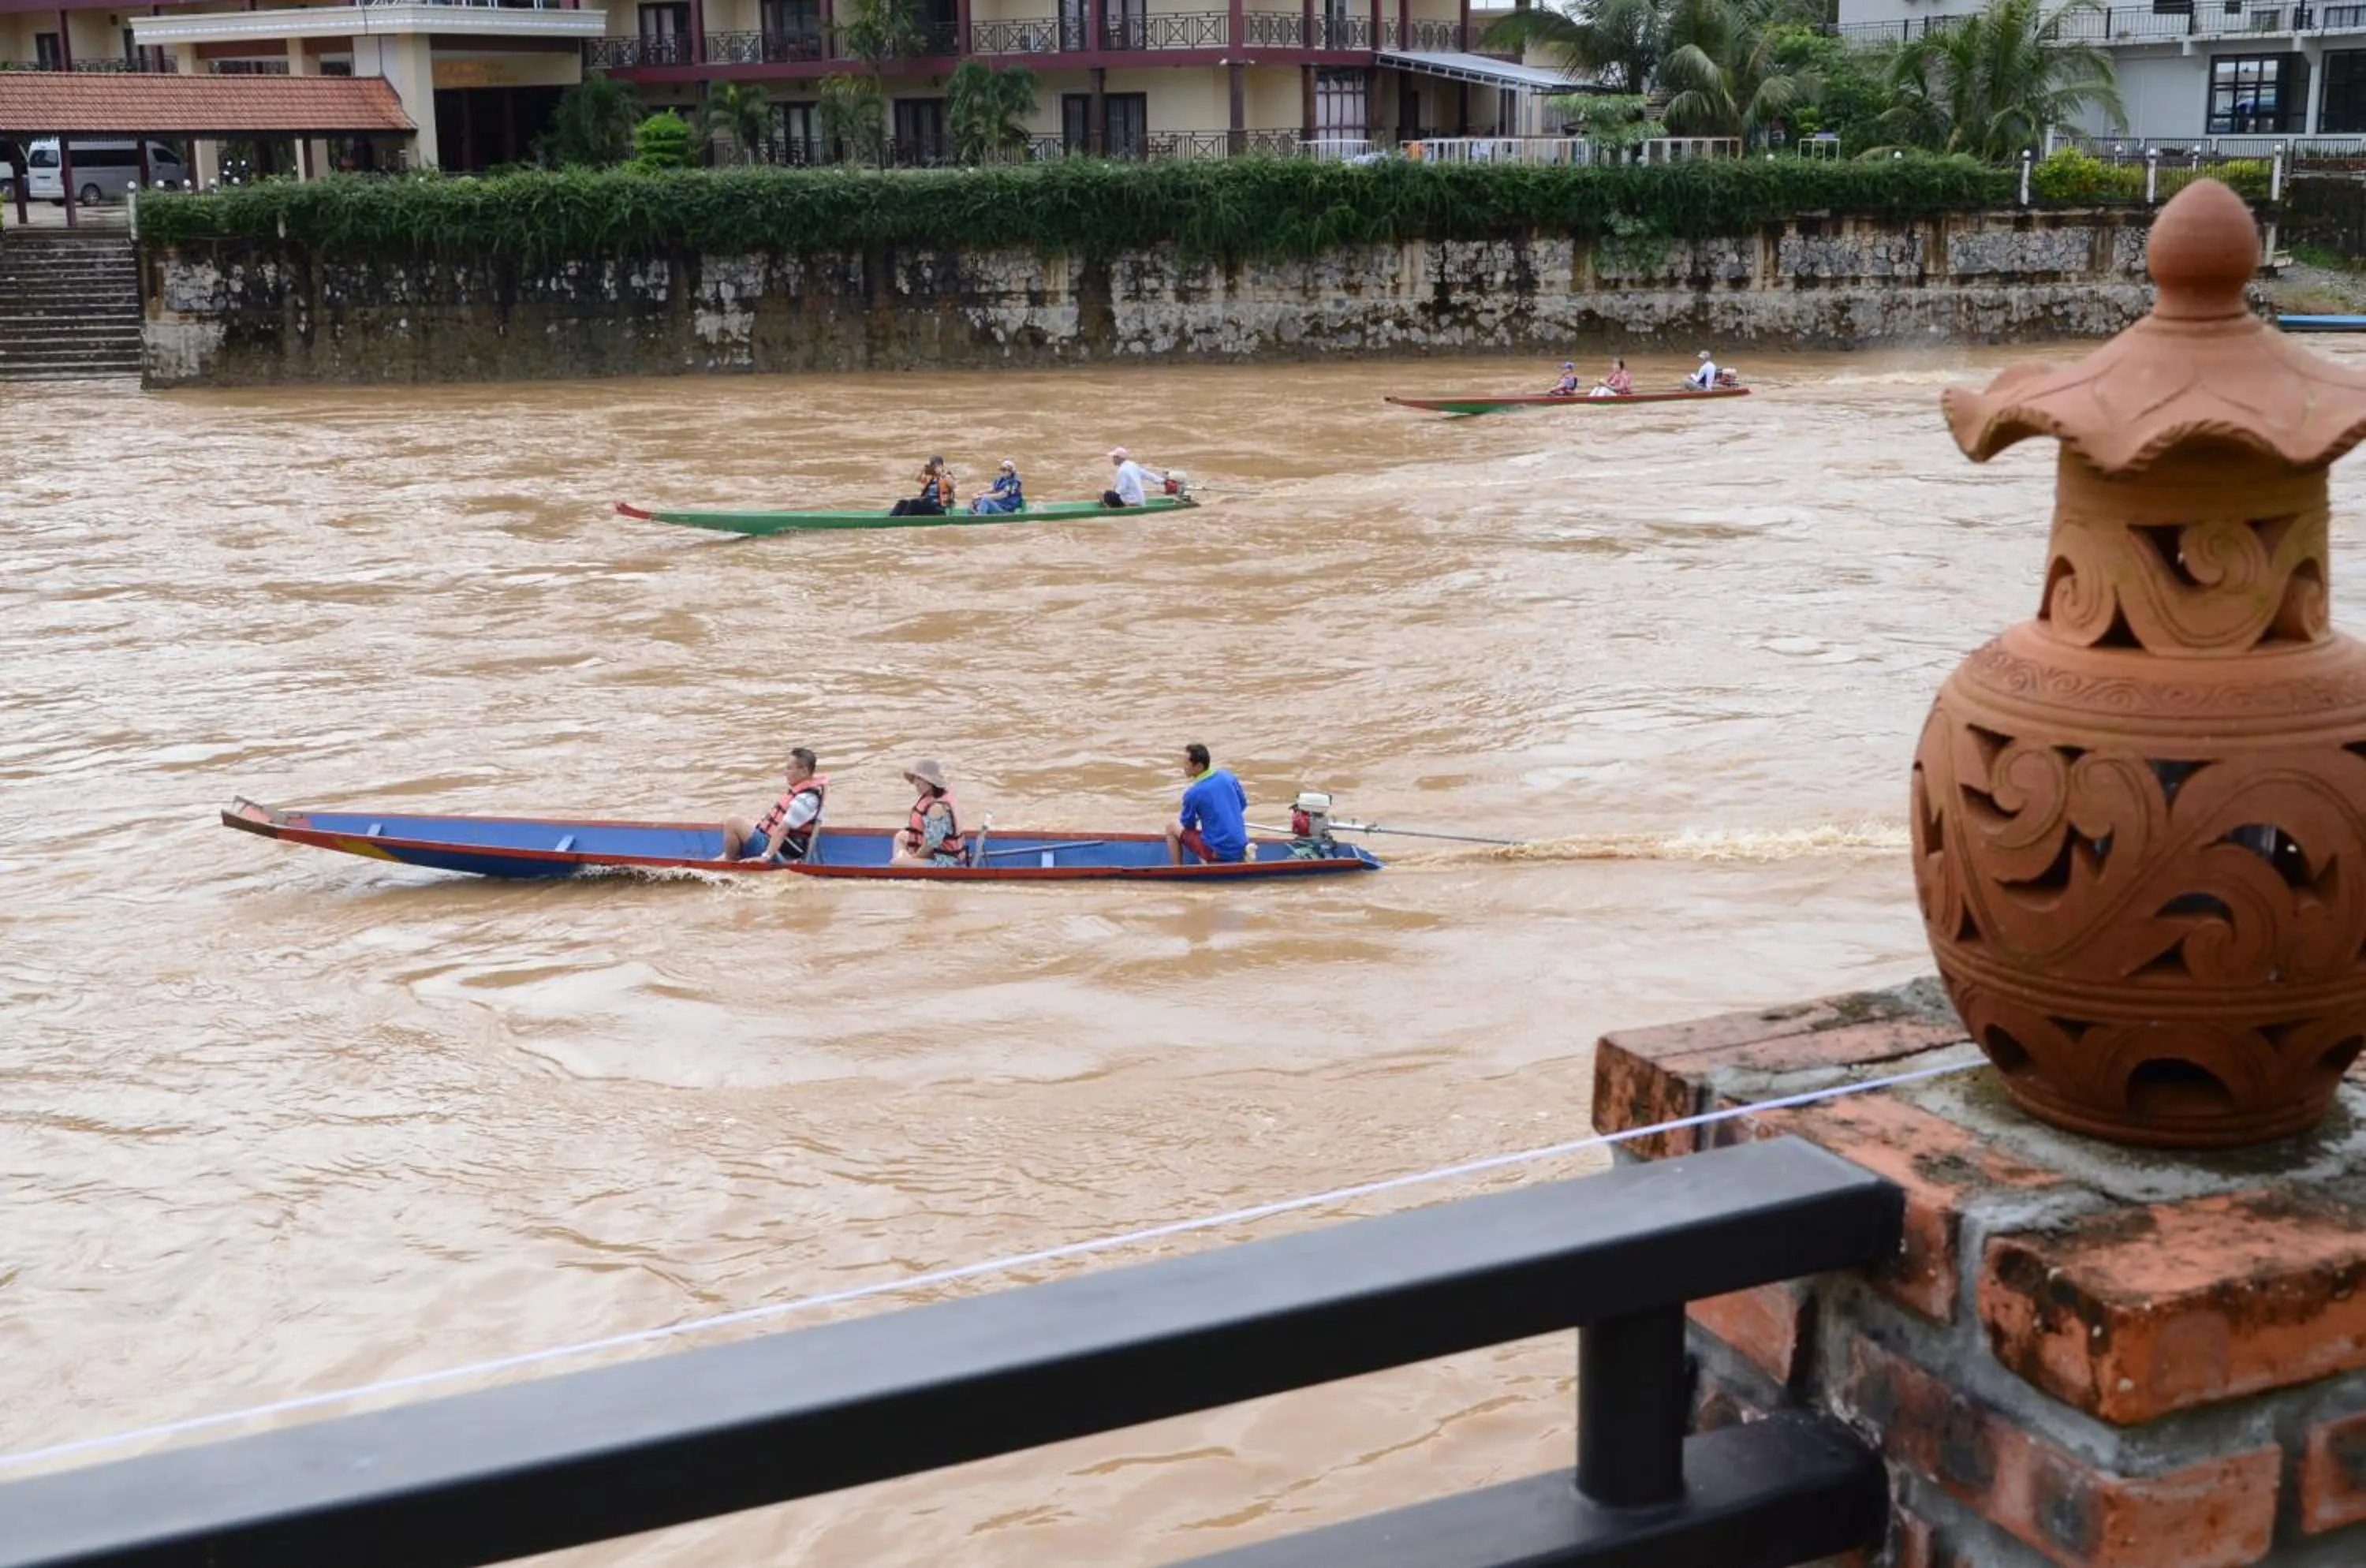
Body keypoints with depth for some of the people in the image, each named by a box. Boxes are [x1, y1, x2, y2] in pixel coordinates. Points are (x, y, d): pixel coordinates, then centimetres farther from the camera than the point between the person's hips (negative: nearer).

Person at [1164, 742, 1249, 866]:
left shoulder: (1192, 793, -17)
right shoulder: (1228, 777, -1)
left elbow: (1188, 825, -1)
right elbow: (1243, 805, 14)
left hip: (1217, 852, -6)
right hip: (1241, 848, 6)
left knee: (1172, 828, 11)